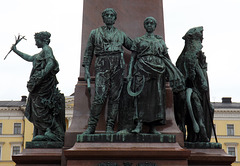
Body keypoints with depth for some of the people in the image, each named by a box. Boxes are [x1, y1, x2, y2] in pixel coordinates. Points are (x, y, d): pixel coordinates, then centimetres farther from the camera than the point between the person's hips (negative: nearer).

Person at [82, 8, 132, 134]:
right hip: (102, 66, -2)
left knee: (115, 97, -2)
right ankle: (91, 126, -4)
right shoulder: (95, 33, 16)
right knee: (99, 97, -12)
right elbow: (88, 52, 14)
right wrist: (86, 69, 5)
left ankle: (110, 127, 4)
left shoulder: (121, 35, 19)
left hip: (118, 66, 2)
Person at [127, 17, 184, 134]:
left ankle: (153, 127, -1)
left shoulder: (160, 41, 18)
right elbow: (132, 58, 9)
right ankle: (139, 124, -14)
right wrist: (130, 74, -1)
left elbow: (167, 57, 16)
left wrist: (172, 73, 6)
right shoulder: (138, 40, 13)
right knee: (142, 96, -12)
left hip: (157, 70, 2)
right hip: (143, 70, -2)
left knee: (157, 96, -3)